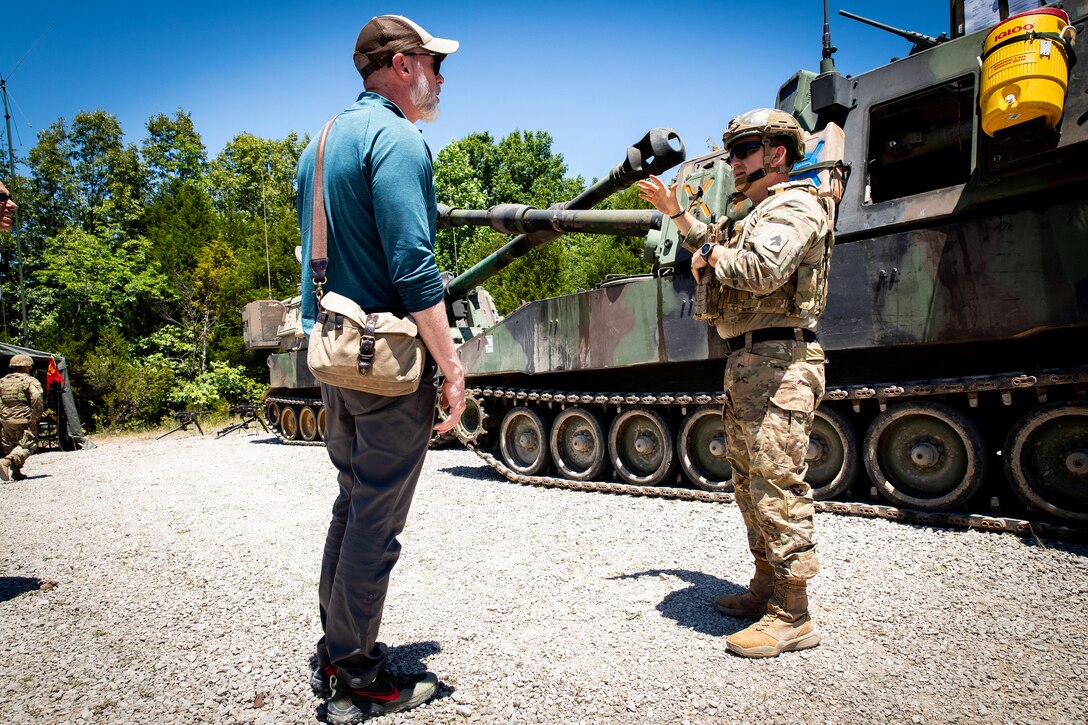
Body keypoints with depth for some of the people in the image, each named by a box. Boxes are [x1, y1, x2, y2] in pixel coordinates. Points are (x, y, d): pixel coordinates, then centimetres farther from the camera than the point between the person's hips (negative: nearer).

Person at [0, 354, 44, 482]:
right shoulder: (30, 380, -6)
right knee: (26, 445, -4)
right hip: (24, 420, -6)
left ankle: (16, 472, 20)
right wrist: (35, 416, -15)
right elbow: (37, 397, -21)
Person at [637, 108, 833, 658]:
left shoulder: (794, 206, -8)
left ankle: (792, 617, 2)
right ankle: (766, 587, 28)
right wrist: (676, 213, 33)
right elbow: (718, 247, 42)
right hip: (745, 364, 11)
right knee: (749, 483, 15)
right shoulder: (757, 214, 24)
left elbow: (761, 270, -27)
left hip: (777, 362, -11)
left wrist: (710, 255, -8)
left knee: (776, 484, -8)